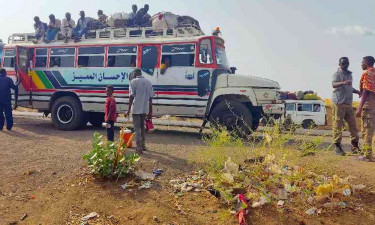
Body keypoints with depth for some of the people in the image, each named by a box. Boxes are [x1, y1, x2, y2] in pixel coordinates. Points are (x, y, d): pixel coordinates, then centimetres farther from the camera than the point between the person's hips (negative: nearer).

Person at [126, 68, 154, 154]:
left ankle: (139, 148, -5)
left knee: (137, 128, -1)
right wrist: (150, 111, 12)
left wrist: (129, 110, -9)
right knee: (142, 126, 20)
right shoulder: (148, 82, 11)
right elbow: (150, 97, 9)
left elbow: (132, 96, -12)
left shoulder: (134, 81, -4)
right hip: (145, 109, 5)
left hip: (136, 109, -5)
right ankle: (143, 145, 26)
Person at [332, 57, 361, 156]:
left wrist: (357, 91, 12)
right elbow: (334, 84, -21)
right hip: (339, 102, -8)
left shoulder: (349, 74, 21)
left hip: (349, 103, 8)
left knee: (353, 124, 7)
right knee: (338, 124, -6)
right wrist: (343, 82, -40)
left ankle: (355, 146, 14)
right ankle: (337, 147, -1)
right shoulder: (337, 73, -3)